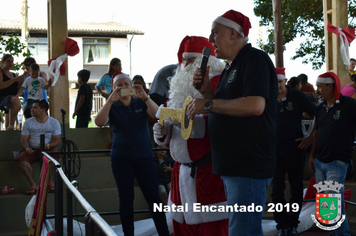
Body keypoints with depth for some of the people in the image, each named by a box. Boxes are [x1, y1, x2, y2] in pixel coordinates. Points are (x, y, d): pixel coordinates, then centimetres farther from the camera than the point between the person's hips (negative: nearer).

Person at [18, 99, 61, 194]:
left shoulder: (54, 122, 4)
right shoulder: (28, 122, 8)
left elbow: (57, 140, -2)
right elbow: (24, 140, 4)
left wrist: (47, 145, -23)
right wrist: (26, 148, -20)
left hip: (48, 149, -1)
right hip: (32, 150, 1)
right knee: (22, 157, -31)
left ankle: (51, 182, -23)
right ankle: (33, 185, -27)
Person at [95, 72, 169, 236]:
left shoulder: (141, 103, 6)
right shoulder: (112, 107, 5)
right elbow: (99, 122, -14)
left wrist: (145, 97, -25)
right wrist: (110, 100, -26)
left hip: (145, 156, 0)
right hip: (121, 158, 0)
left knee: (153, 197, -4)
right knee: (126, 199, 4)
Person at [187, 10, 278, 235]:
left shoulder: (255, 59, -10)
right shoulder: (231, 67, 19)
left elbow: (255, 105, -25)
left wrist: (208, 104, -17)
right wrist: (206, 90, 5)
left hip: (250, 166, -10)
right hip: (232, 166, 10)